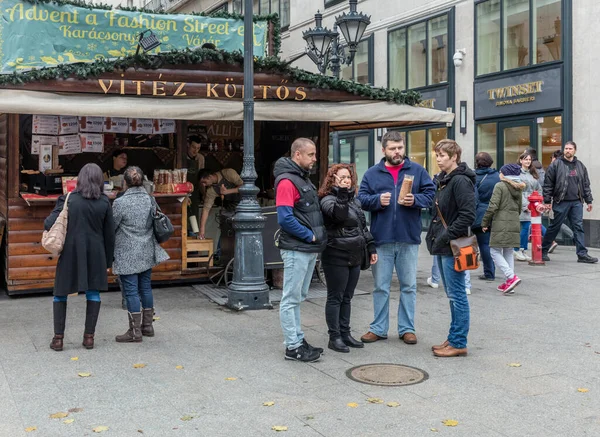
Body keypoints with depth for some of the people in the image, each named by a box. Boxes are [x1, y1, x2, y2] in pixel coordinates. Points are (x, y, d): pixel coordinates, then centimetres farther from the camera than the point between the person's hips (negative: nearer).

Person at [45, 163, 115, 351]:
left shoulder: (68, 199, -6)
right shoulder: (104, 202, -1)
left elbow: (49, 223, -12)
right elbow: (109, 234, 3)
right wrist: (108, 259, 11)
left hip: (70, 252, -1)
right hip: (95, 253, 1)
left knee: (60, 293, 11)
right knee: (93, 293, 12)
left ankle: (58, 338, 9)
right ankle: (89, 336, 12)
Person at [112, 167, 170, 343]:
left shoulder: (120, 203, -15)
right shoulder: (150, 199, 0)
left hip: (128, 255, -6)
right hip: (147, 252, 6)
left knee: (131, 291, 0)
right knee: (146, 287, 15)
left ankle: (135, 331, 6)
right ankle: (147, 325, 25)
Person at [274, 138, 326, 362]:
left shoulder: (303, 178, 16)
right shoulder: (287, 181, -15)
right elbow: (285, 218, -23)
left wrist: (317, 236, 9)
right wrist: (309, 236, -15)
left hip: (309, 249, 10)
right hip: (296, 249, -10)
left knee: (298, 297, 16)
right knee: (291, 299, -2)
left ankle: (297, 340, 25)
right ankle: (293, 347, 4)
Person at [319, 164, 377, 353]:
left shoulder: (354, 200, 16)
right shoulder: (328, 200, -9)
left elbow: (363, 226, 22)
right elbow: (338, 214, -31)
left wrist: (371, 247, 18)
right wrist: (342, 194, -38)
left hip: (354, 257, 8)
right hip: (336, 257, -8)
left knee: (347, 298, 13)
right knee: (335, 298, -1)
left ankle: (345, 334, 20)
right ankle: (334, 337, 6)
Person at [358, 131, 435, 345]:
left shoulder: (417, 170, 5)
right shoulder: (372, 173, 6)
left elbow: (430, 193, 1)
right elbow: (362, 199, 3)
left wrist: (415, 200, -16)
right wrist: (377, 199, -15)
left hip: (409, 238, 0)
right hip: (381, 238, 0)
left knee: (409, 286, 8)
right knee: (380, 286, 8)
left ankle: (407, 328, 19)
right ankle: (378, 328, 18)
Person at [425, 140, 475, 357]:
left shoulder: (461, 181, -15)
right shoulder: (444, 180, 15)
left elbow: (468, 215, -21)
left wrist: (447, 237, -19)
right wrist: (434, 235, 12)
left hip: (453, 247, -10)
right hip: (443, 246, 10)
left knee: (457, 295, -2)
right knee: (453, 295, 16)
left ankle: (458, 343, 5)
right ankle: (453, 338, 25)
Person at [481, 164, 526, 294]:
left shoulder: (500, 186, -8)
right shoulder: (518, 188, 13)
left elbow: (493, 206, -13)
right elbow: (520, 208, 17)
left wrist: (485, 222, -5)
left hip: (500, 224, -7)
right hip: (515, 224, 7)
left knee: (495, 251, 0)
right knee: (509, 252, 13)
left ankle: (511, 277, -15)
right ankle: (509, 283, 12)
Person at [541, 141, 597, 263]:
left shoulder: (580, 166, 12)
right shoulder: (556, 165, -2)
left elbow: (586, 185, 16)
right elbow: (548, 184, -3)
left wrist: (589, 200, 12)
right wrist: (547, 201, -7)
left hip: (577, 202, 4)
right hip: (561, 202, -4)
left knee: (578, 227, 1)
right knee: (554, 227, 2)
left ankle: (582, 254, 2)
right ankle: (543, 251, 14)